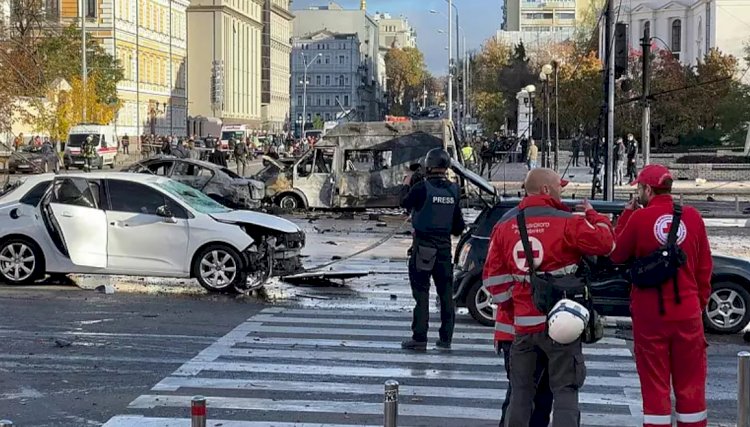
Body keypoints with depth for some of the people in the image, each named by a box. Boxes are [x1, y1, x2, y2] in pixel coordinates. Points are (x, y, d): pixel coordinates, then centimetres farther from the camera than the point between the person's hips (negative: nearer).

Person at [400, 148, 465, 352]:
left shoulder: (422, 187, -14)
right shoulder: (453, 190, 2)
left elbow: (405, 203, 4)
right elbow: (458, 225, 7)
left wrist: (406, 185, 21)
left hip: (423, 245, -5)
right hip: (445, 245, 5)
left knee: (421, 292, -2)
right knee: (446, 292, 9)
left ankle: (419, 338, -2)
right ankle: (445, 338, 14)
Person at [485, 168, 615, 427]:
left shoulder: (505, 227, 7)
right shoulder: (567, 223, -8)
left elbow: (493, 276, 6)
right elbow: (606, 243, -8)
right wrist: (593, 216, 8)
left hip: (522, 325, 4)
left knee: (521, 393, 14)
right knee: (565, 392, 1)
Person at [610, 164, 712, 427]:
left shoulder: (639, 218, -8)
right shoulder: (692, 217, 0)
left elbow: (616, 255, 5)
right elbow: (705, 267, 6)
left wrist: (626, 215, 11)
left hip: (650, 314, -2)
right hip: (688, 313, 2)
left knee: (655, 385, 5)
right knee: (691, 385, 11)